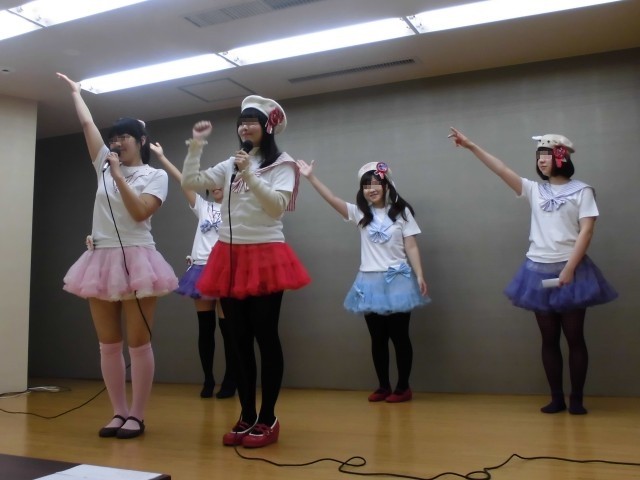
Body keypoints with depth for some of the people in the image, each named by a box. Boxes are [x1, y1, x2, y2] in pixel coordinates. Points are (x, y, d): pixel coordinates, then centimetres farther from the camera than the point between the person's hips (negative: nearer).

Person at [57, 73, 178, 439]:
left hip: (135, 260, -5)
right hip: (101, 260, 6)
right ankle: (119, 412, 16)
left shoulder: (155, 175, 2)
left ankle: (137, 416, 7)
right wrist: (75, 91, 33)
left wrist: (118, 175, -9)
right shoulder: (105, 165, 15)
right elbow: (87, 123, 20)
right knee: (109, 343, 7)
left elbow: (139, 212, -12)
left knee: (138, 342, -1)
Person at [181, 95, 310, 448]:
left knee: (265, 337, -3)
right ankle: (246, 417, 17)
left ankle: (267, 420, 7)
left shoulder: (282, 165, 0)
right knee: (239, 339, 8)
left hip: (265, 256, -5)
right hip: (229, 255, 6)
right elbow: (190, 183, 9)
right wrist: (196, 145, 3)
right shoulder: (229, 165, 16)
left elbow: (277, 205, -13)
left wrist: (250, 175, -18)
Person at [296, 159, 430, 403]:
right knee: (378, 338, 9)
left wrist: (419, 276, -9)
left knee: (399, 336, 4)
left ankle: (403, 387, 14)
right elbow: (332, 198, -5)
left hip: (397, 280, -2)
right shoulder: (360, 213, 6)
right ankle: (383, 386, 20)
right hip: (370, 282, 3)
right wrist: (310, 177, -14)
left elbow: (411, 247, -1)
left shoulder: (401, 211, 1)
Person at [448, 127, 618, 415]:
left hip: (571, 270, -3)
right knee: (549, 339, 7)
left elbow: (586, 232, -7)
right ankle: (557, 398, 16)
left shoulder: (581, 191, 1)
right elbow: (500, 169, 1)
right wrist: (470, 146, -7)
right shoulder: (534, 190, 10)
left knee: (574, 337, 2)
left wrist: (569, 269, -16)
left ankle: (576, 399, 12)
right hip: (539, 271, 4)